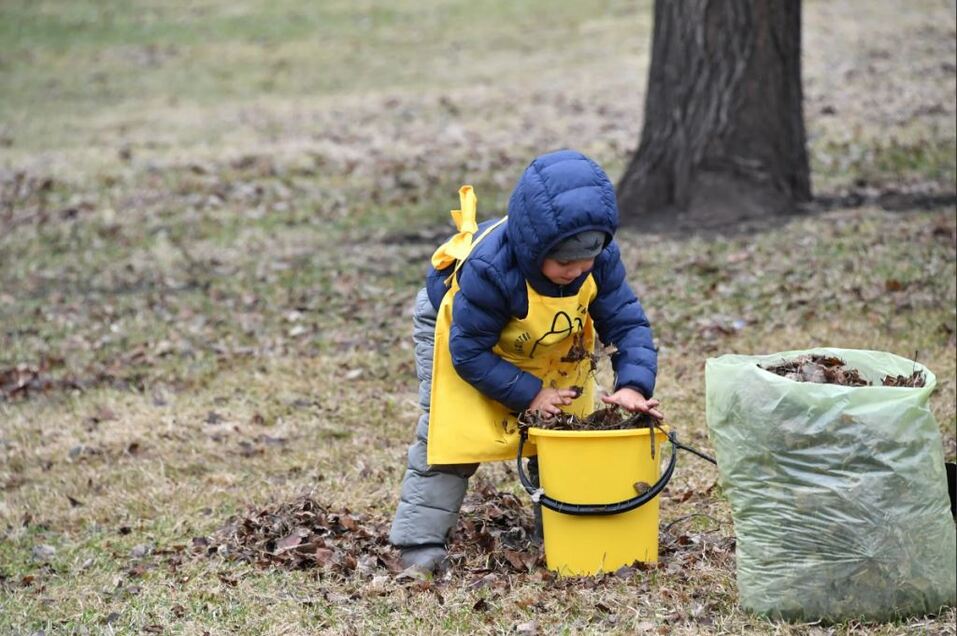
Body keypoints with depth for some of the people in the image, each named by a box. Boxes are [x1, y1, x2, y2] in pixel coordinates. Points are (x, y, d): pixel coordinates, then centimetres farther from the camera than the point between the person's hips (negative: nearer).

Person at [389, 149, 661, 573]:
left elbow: (626, 323, -23)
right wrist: (529, 395, -35)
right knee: (448, 434, -13)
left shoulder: (599, 258, -31)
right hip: (460, 329, -5)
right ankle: (420, 542, -7)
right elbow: (469, 352, -34)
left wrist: (633, 384, -41)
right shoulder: (488, 269, -44)